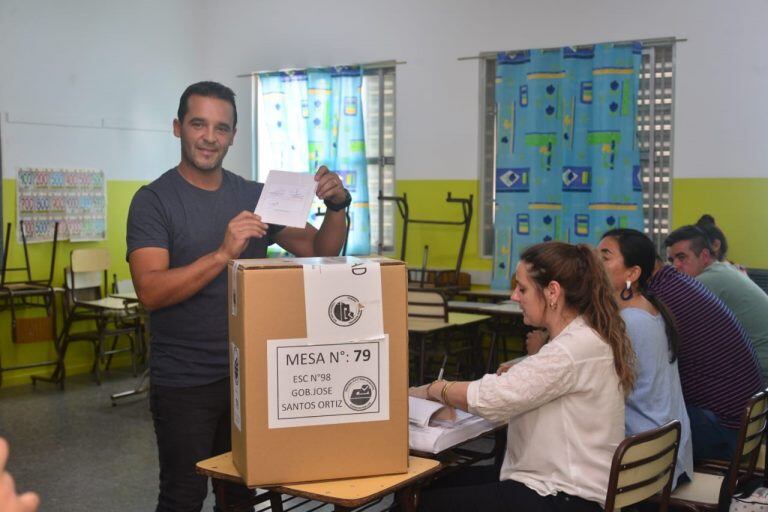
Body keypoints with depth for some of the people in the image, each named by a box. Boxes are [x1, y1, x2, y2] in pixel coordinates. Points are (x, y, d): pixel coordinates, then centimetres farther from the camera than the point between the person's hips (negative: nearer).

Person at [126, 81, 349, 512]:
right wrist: (223, 254, -30)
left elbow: (320, 251, 7)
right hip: (184, 380, -4)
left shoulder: (255, 196, 6)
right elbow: (151, 291, -19)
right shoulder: (154, 200, -7)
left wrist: (337, 207, -11)